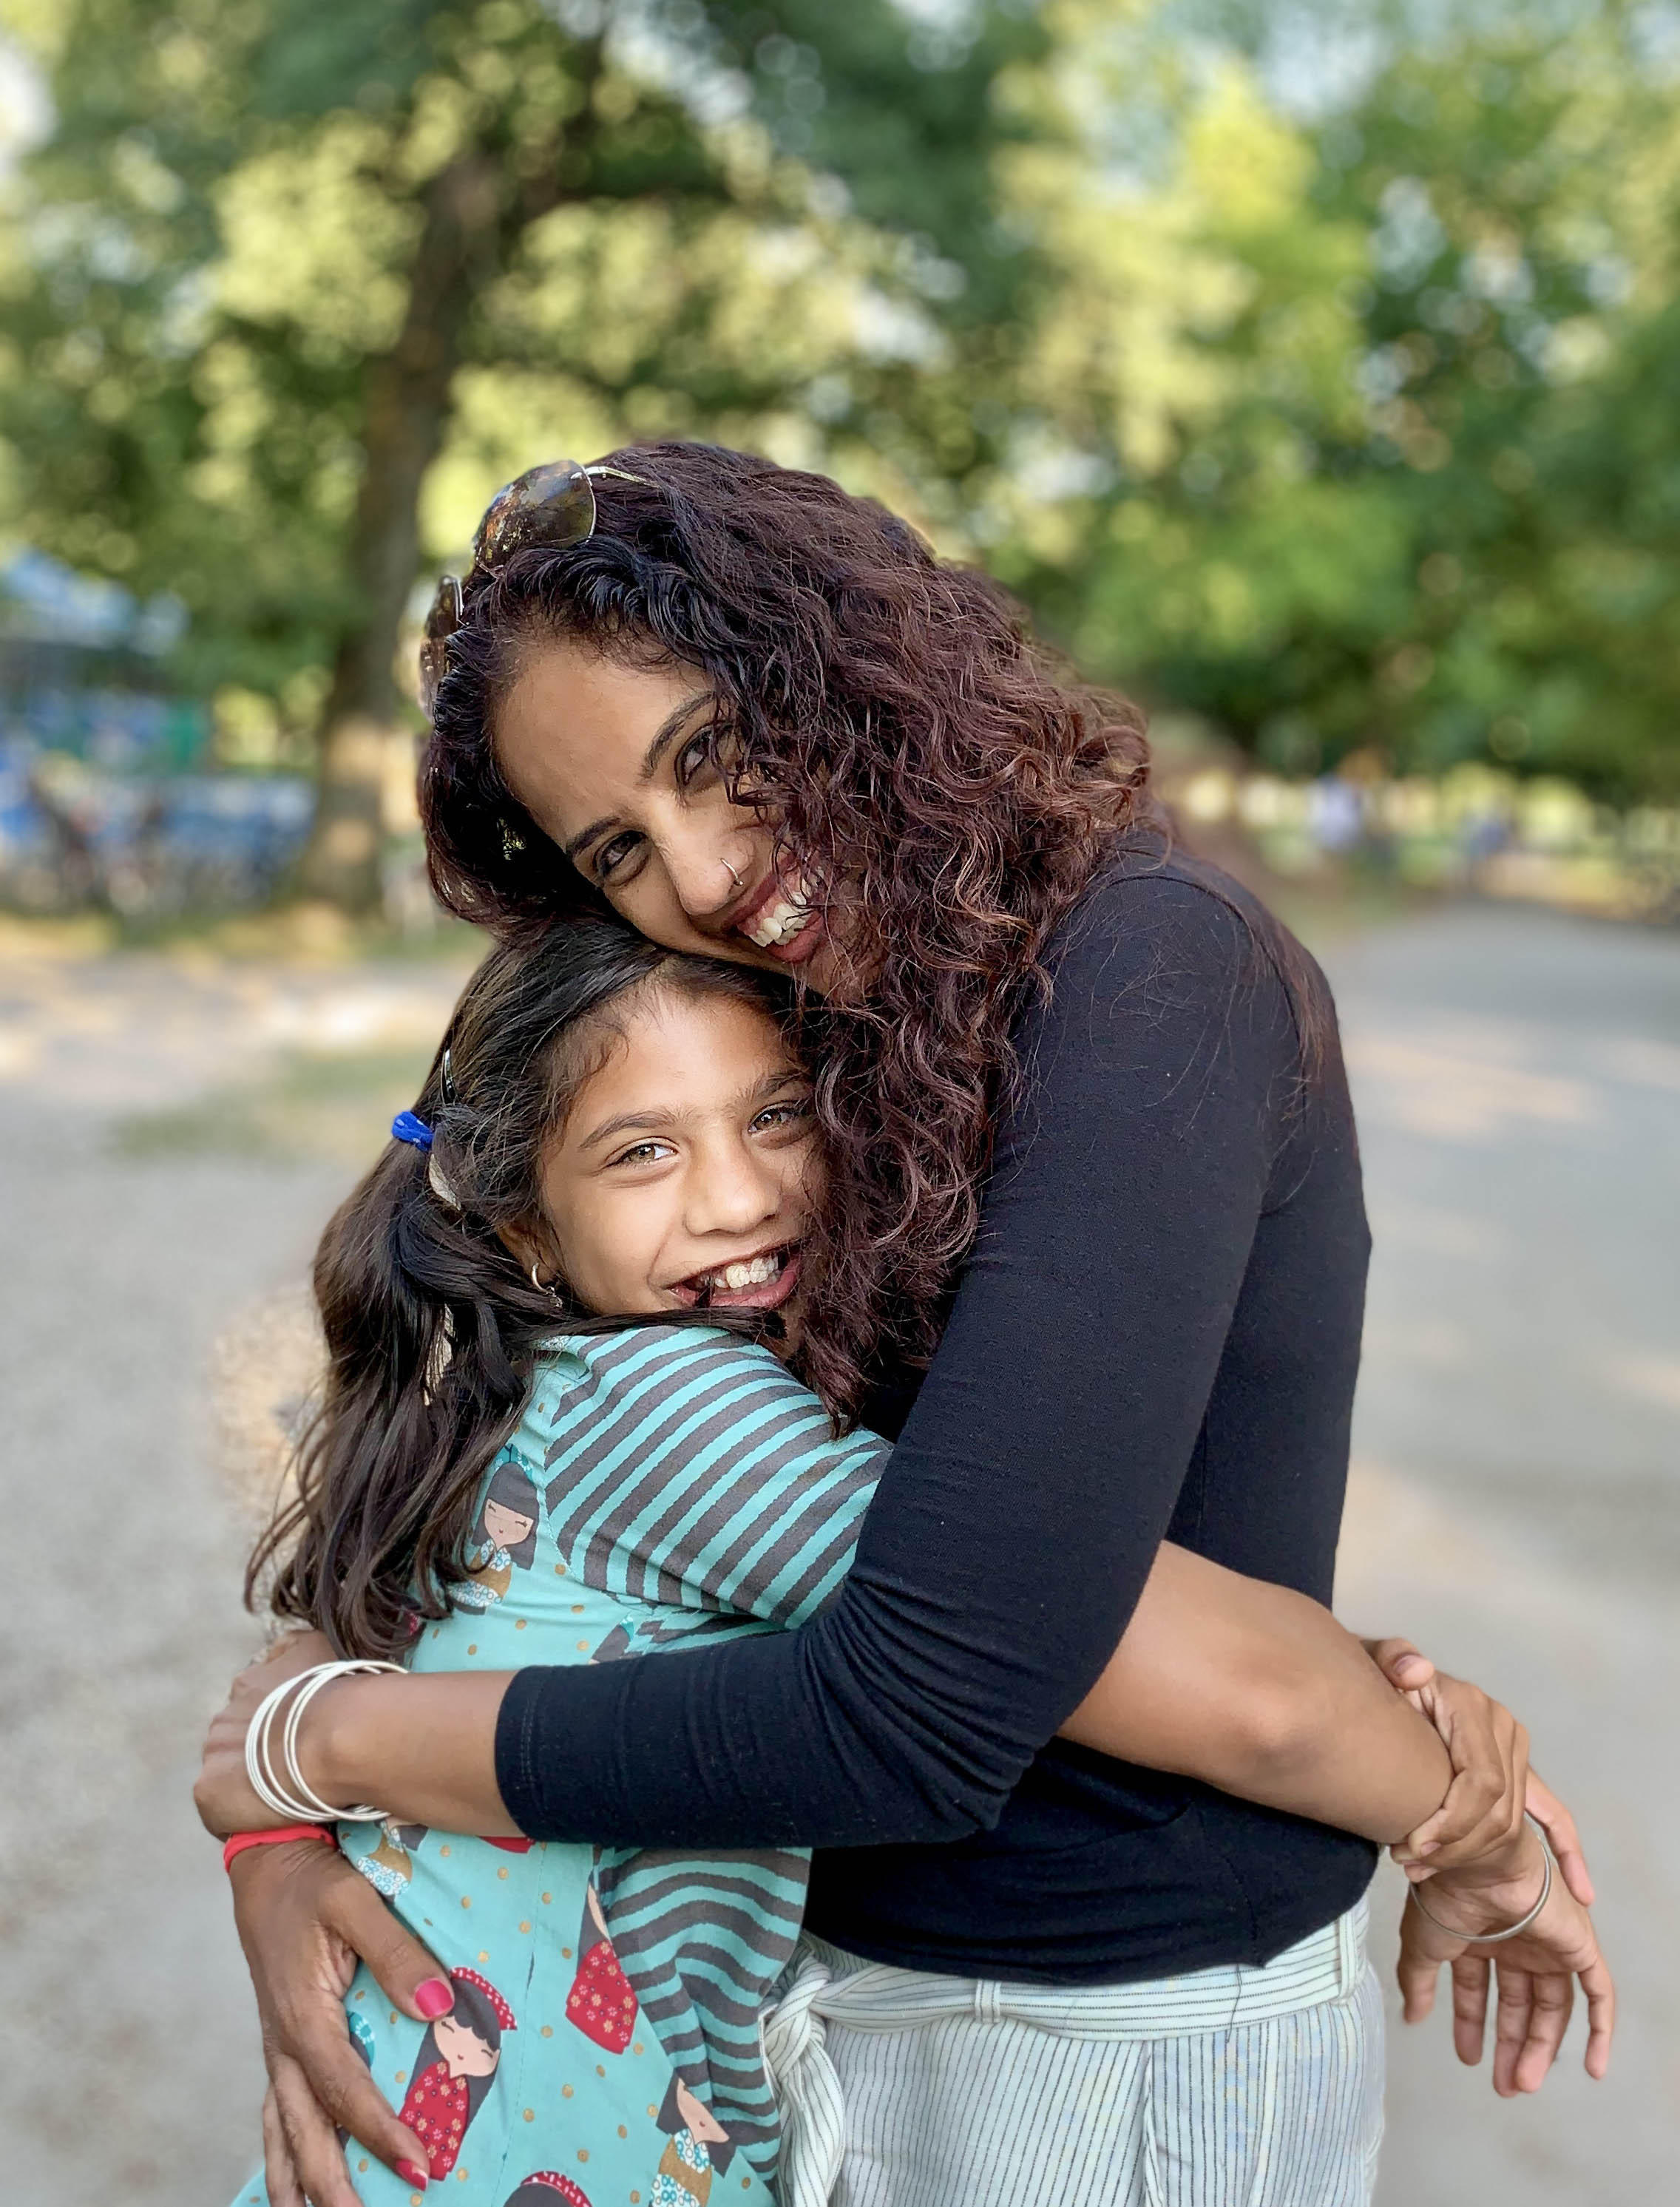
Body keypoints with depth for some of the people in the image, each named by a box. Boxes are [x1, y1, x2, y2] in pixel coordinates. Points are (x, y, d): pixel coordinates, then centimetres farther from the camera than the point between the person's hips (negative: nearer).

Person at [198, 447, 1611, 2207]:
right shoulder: (795, 1065, 1)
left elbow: (920, 1714, -29)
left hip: (1117, 2045, -6)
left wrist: (330, 1739, -15)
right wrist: (276, 1838, -10)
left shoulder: (1148, 972, -24)